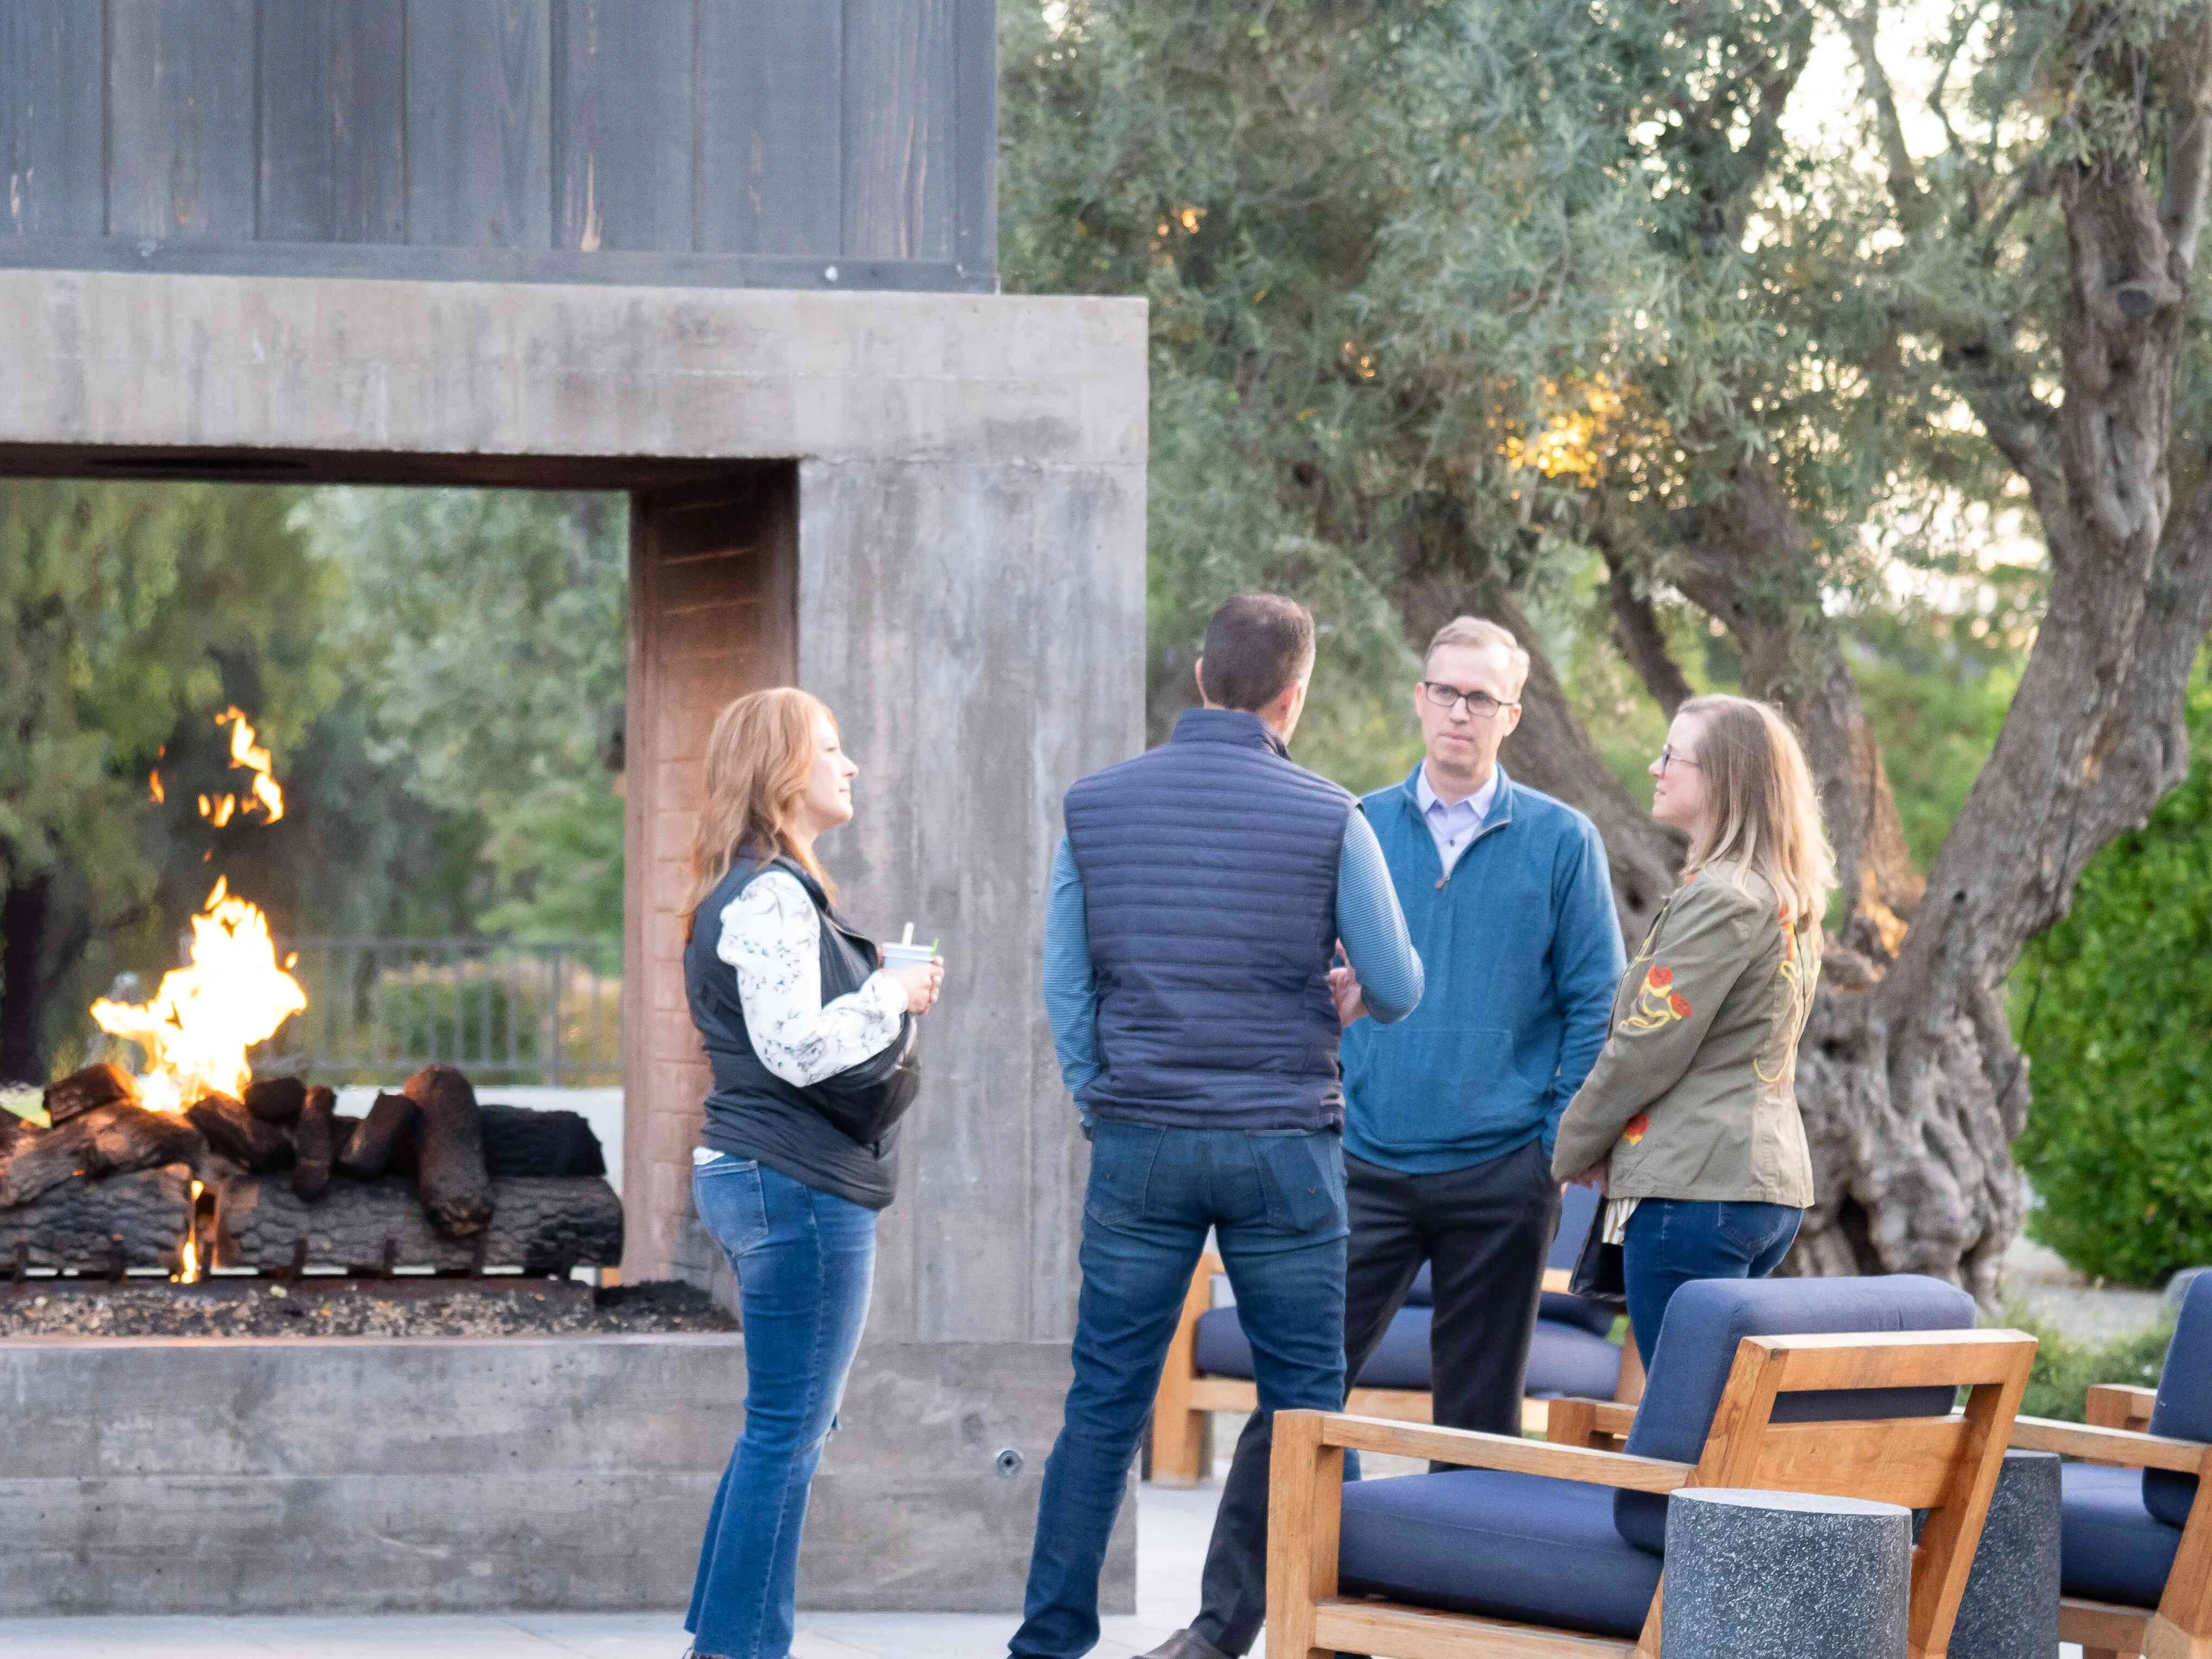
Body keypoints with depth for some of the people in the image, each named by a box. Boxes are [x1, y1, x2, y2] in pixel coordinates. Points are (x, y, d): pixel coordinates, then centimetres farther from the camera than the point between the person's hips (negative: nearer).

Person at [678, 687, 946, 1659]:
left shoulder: (769, 891, 18)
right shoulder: (770, 898, -16)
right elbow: (798, 1049, -24)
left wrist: (892, 992, 12)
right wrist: (892, 994, -11)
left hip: (761, 1179, 11)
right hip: (798, 1187, -11)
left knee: (786, 1427, 16)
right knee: (788, 1431, -6)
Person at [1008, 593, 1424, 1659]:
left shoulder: (1096, 806, 2)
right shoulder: (1328, 819, -6)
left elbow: (1064, 982, 5)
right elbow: (1399, 992, 1)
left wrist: (1102, 1102, 14)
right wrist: (1350, 990, 23)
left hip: (1139, 1142, 2)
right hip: (1282, 1142, -2)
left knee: (1104, 1404, 7)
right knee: (1306, 1409, 6)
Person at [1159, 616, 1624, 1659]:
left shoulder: (1560, 844, 1)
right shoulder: (1356, 832, 7)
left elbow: (1595, 1006, 1)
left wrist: (1562, 1145, -5)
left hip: (1501, 1174, -1)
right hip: (1368, 1166, 1)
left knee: (1478, 1417, 7)